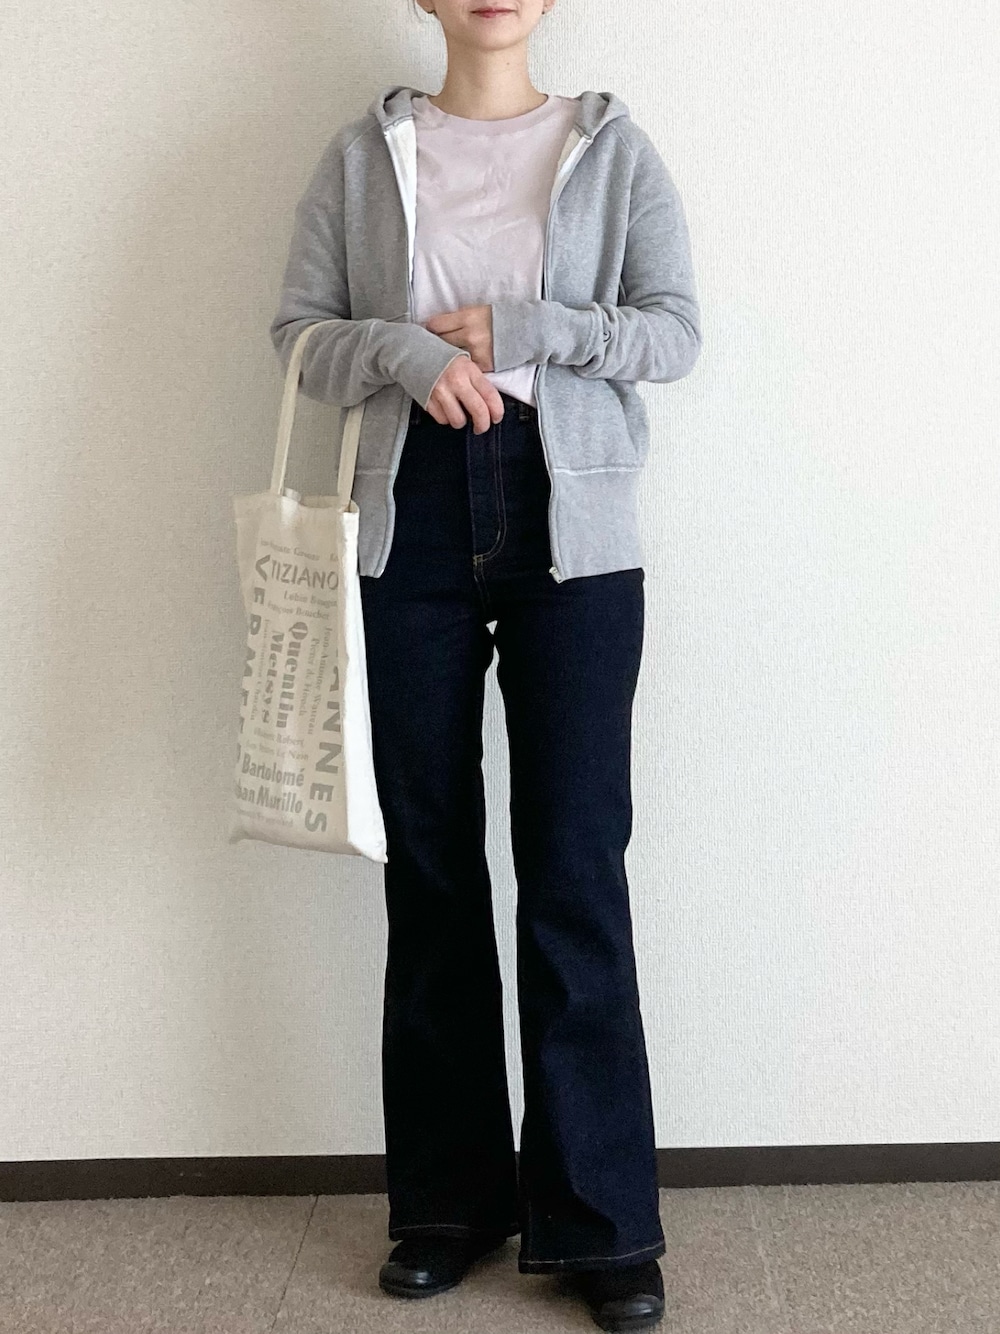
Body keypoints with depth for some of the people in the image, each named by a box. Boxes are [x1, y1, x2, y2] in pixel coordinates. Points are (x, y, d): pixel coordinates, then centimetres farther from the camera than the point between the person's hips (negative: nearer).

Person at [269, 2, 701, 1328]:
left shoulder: (612, 147, 8)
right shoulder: (366, 153, 10)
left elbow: (677, 330, 2)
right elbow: (301, 327, 6)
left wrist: (519, 332, -10)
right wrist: (410, 352, -12)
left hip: (570, 524, -1)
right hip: (415, 517, 2)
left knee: (577, 865, -4)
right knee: (430, 858, 5)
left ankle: (599, 1220, 8)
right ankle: (448, 1198, 19)